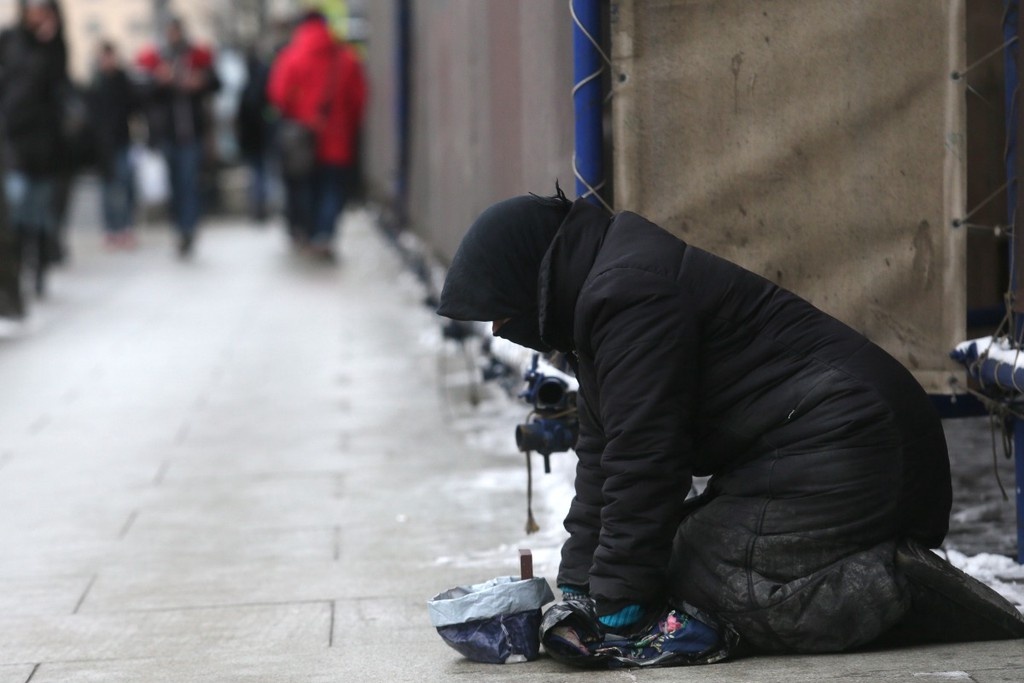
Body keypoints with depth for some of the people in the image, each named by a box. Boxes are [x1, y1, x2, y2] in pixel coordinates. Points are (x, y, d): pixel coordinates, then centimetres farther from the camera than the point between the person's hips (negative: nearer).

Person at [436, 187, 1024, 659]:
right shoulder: (599, 297, 18)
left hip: (840, 455, -11)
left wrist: (619, 598, -14)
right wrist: (578, 580, 16)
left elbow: (642, 455, -20)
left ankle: (909, 591, -13)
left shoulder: (628, 292, -18)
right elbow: (602, 451, 21)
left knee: (698, 578, -16)